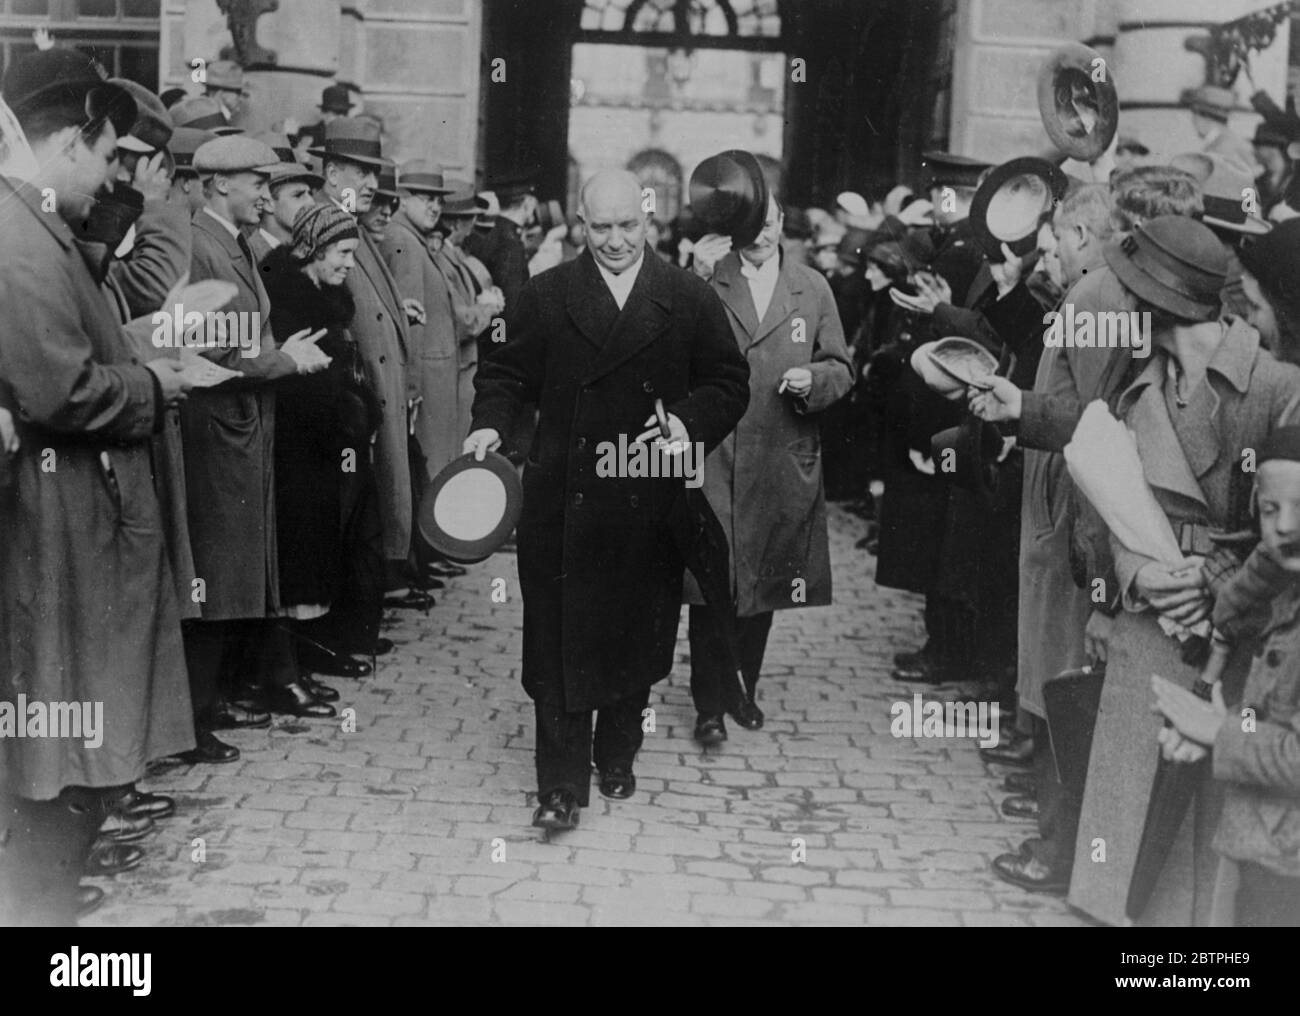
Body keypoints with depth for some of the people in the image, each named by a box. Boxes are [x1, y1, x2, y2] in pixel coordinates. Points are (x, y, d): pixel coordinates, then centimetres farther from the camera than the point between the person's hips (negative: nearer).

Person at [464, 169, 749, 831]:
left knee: (636, 636, 12)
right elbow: (506, 373, 7)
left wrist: (692, 424, -12)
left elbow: (729, 383, 6)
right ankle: (561, 785, 6)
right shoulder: (546, 296, 4)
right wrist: (490, 423, -12)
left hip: (650, 503, 1)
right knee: (560, 643, -1)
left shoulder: (690, 299, 4)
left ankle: (617, 757, 32)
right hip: (564, 499, -1)